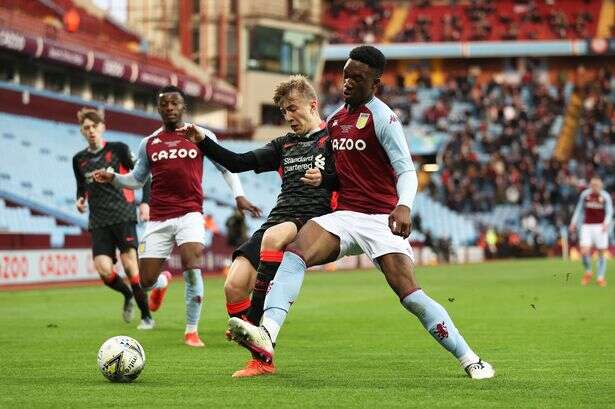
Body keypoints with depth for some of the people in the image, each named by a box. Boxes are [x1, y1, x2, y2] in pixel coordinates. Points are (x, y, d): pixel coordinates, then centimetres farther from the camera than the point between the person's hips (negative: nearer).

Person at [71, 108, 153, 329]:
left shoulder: (118, 149, 1)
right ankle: (128, 295, 20)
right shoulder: (79, 159, 12)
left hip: (123, 216, -3)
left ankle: (146, 316, 1)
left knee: (130, 265, -12)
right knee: (103, 269, -12)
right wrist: (80, 200, 6)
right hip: (98, 221, 3)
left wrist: (145, 202, -7)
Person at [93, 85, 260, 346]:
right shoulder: (149, 143, 11)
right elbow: (136, 180, 20)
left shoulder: (201, 136, 6)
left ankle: (192, 331, -9)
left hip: (190, 213, -2)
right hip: (158, 219, 2)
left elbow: (225, 166, 12)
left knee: (191, 265, -24)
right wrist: (112, 178, 2)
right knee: (146, 282, -1)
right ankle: (163, 282, 40)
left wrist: (239, 195, 0)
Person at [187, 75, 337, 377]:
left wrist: (324, 179, -15)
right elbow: (238, 163, 17)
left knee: (273, 237, -40)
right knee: (234, 286, -13)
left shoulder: (332, 139, 8)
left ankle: (253, 325, -37)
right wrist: (202, 141, 7)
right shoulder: (284, 145, 25)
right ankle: (262, 360, -2)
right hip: (278, 218, 6)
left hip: (313, 219, -6)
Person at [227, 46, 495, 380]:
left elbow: (406, 170, -17)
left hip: (381, 220, -6)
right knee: (295, 252, -22)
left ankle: (470, 360, -3)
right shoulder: (335, 117, 15)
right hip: (344, 216, 6)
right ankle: (266, 336, -40)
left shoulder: (382, 117, -7)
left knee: (410, 294, -16)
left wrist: (404, 205, -35)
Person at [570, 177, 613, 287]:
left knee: (601, 253, 1)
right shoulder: (585, 194, 3)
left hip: (600, 226, -1)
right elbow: (579, 208, 15)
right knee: (585, 251, -12)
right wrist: (574, 222, 11)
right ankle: (588, 272, 14)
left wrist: (606, 223, -20)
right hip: (587, 226, 1)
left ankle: (601, 277, 14)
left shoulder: (605, 196, -3)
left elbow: (609, 211, -3)